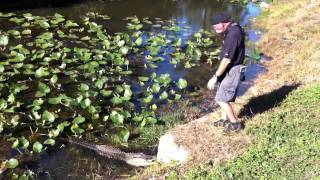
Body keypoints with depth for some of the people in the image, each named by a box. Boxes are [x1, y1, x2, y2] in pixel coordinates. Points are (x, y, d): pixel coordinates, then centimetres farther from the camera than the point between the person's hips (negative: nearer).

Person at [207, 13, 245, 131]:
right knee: (224, 95, 20)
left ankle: (235, 123, 13)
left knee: (221, 98, -2)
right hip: (230, 69, 10)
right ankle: (225, 119, 35)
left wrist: (215, 77, -21)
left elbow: (227, 59, -26)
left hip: (232, 70, -10)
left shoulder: (233, 34, -26)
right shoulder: (234, 28, 5)